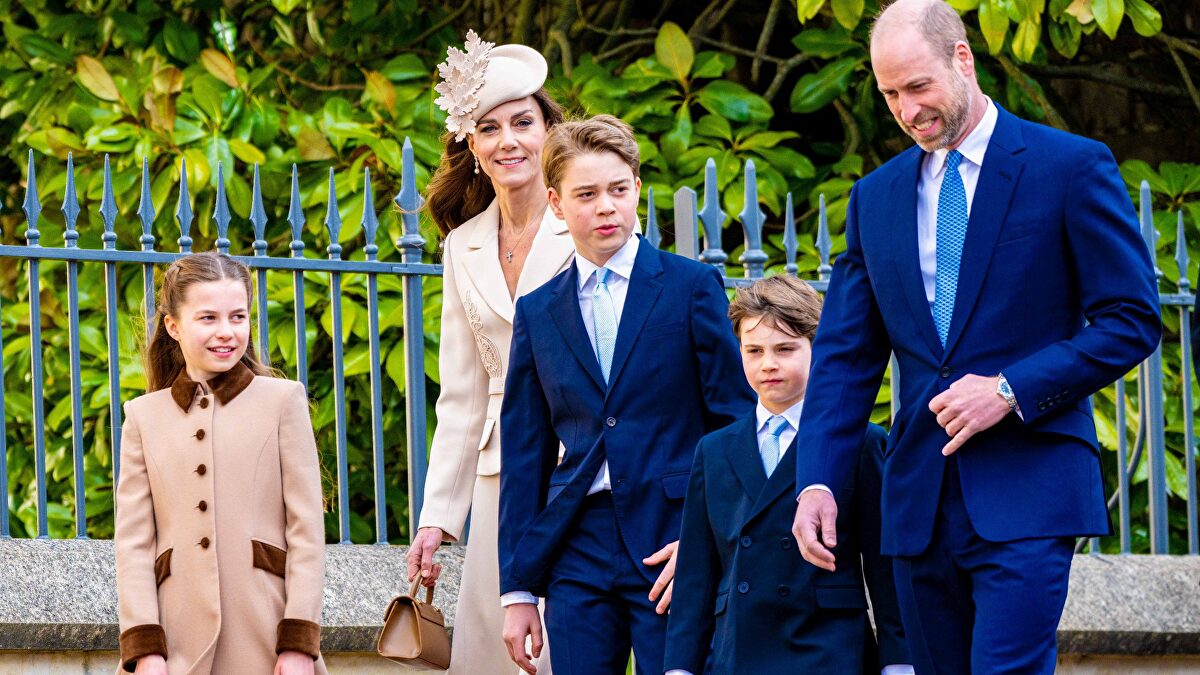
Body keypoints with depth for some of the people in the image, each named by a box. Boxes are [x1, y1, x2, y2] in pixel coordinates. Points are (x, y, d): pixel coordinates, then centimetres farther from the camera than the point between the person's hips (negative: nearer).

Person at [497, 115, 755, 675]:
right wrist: (518, 589, 9)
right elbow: (524, 454, 13)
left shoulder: (692, 288, 3)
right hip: (577, 548, 3)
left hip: (671, 543, -3)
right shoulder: (538, 312, 12)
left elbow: (735, 421, 2)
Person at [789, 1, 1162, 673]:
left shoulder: (1072, 167, -1)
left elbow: (1132, 320, -3)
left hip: (1026, 492, -5)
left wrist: (1011, 390, -13)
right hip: (921, 502, 5)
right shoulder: (876, 197, 14)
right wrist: (817, 482, 0)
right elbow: (846, 357, 13)